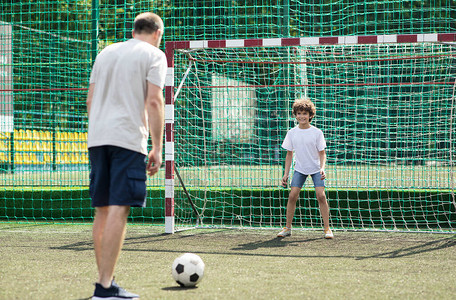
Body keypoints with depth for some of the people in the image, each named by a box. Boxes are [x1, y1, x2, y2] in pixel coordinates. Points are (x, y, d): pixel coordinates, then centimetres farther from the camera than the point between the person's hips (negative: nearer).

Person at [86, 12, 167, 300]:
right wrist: (157, 148, -6)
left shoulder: (105, 53, 20)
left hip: (97, 137, 6)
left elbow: (90, 99, 19)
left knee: (103, 210, 12)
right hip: (129, 139, -6)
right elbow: (154, 102, -8)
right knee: (119, 210, -10)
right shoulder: (154, 55, 2)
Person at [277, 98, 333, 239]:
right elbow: (289, 154, 6)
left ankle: (327, 229, -6)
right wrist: (286, 174, 3)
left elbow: (322, 153, -4)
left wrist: (322, 168, -21)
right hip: (300, 169, 2)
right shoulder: (292, 133, -2)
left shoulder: (317, 132, -9)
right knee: (292, 195, -9)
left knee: (321, 195, -15)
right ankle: (287, 228, 3)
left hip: (316, 168, -2)